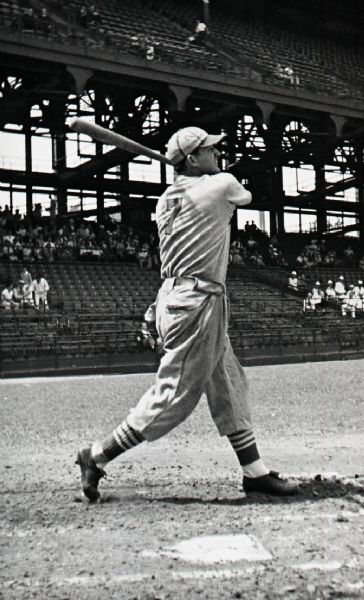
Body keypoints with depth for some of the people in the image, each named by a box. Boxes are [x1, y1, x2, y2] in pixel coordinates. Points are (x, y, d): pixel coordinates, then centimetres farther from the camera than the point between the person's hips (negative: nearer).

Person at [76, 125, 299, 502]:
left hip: (180, 298, 9)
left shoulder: (167, 199, 11)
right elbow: (245, 197, 16)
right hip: (196, 303, -9)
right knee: (174, 395, -5)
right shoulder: (221, 184, -7)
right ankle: (97, 456, 4)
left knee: (229, 388, 14)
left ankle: (254, 471, 21)